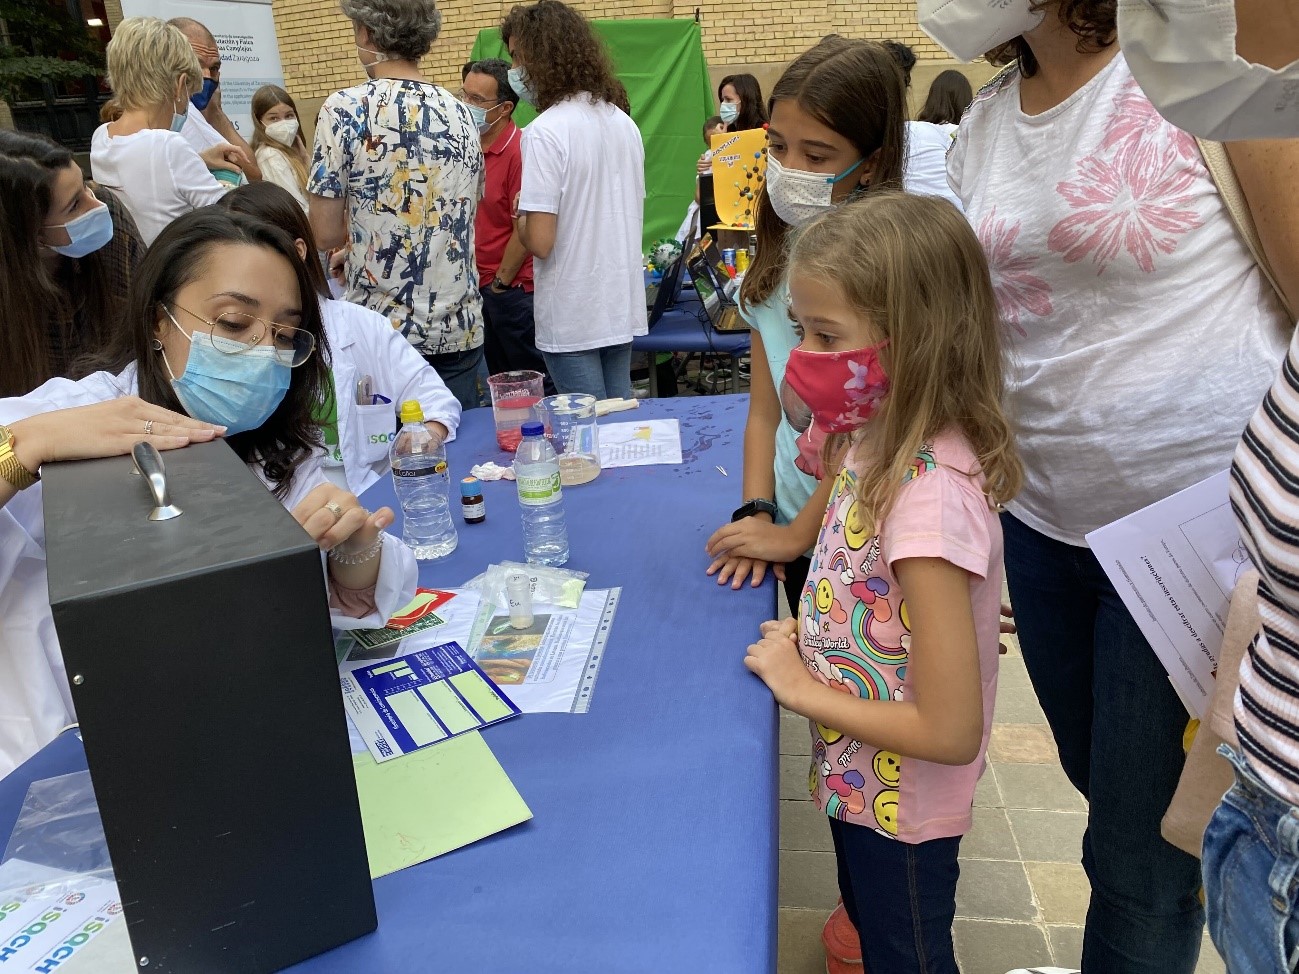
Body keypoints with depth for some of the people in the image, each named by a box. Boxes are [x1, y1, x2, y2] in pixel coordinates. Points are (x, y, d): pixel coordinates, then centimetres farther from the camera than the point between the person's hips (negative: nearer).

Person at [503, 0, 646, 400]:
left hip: (572, 317, -7)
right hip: (623, 306, 7)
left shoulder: (546, 131, -16)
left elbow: (540, 241, -20)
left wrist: (519, 217, 1)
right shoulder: (624, 121, 7)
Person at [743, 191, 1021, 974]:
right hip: (861, 781, 7)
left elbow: (950, 731, -30)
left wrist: (800, 687, -21)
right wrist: (811, 635, -6)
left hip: (901, 809, -7)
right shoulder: (881, 441, -9)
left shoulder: (931, 494, -34)